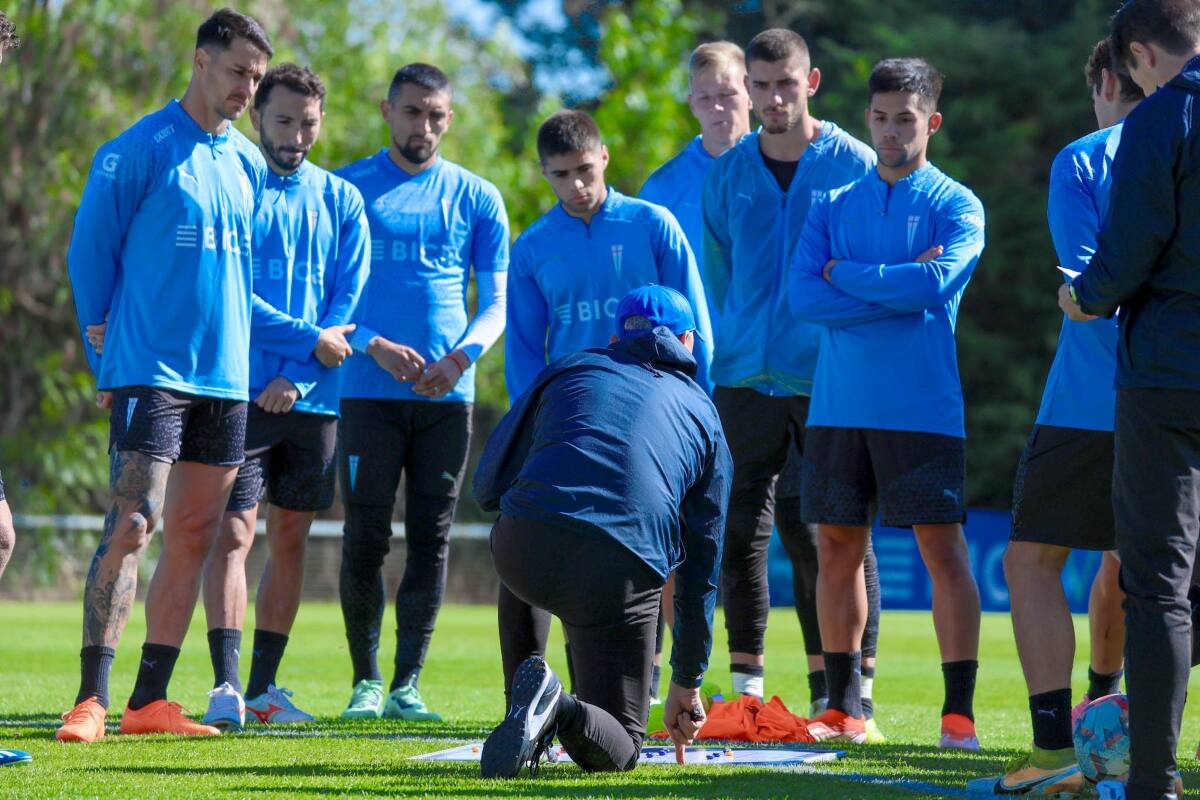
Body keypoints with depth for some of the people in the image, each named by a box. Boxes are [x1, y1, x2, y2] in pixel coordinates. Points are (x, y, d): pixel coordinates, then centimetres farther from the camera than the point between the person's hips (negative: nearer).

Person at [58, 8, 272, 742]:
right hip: (151, 372, -6)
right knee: (132, 526, -14)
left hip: (227, 380, 6)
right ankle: (91, 700, -13)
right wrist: (106, 359, -2)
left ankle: (150, 701, 11)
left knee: (194, 537, 6)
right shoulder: (139, 151, -5)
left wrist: (260, 362, 14)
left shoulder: (249, 165, 13)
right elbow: (91, 253, -2)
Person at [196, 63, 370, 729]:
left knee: (290, 537, 6)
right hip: (243, 392, -4)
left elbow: (349, 300, 4)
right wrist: (309, 338, -14)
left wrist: (296, 378, -8)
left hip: (313, 398, 4)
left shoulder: (341, 200, 11)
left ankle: (263, 686, 12)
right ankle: (225, 685, -13)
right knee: (234, 532, -10)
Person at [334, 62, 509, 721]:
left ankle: (406, 685, 5)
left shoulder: (476, 198, 9)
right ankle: (365, 680, 6)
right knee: (366, 539, -4)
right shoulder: (347, 190, 5)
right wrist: (375, 346, -13)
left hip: (447, 395, 2)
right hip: (370, 391, -2)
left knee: (431, 540, 0)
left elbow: (497, 301, 8)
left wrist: (461, 356, -11)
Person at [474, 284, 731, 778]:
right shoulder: (704, 417, 25)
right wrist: (687, 682, 32)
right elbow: (702, 564, 25)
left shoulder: (568, 368, 24)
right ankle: (559, 712, -21)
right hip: (623, 577, -1)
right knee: (619, 750, 13)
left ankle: (526, 700, 20)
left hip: (523, 547, 1)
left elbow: (488, 487, 23)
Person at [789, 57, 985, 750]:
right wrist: (897, 289, -10)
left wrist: (847, 276, -5)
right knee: (838, 547, 6)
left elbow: (938, 280, -16)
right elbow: (803, 295, -2)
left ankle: (960, 713, -7)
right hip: (838, 403, 4)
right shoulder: (835, 206, 13)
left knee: (944, 548, -7)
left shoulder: (956, 205, 3)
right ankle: (844, 709, 13)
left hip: (923, 408, -4)